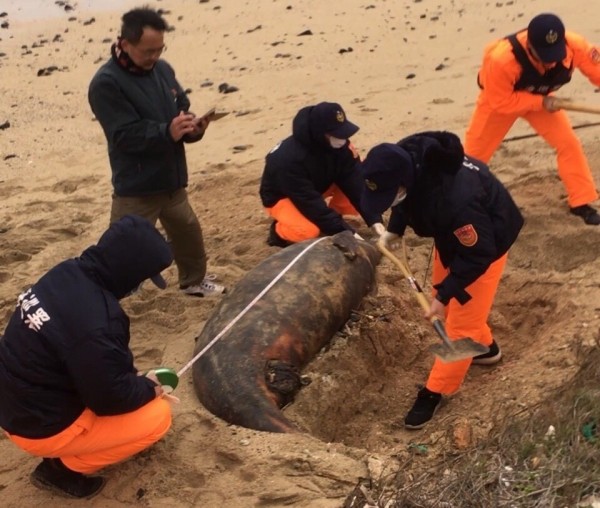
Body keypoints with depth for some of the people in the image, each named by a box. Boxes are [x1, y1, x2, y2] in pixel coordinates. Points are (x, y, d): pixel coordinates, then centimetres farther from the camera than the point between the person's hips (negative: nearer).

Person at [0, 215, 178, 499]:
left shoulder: (67, 274, -6)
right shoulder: (95, 324, -34)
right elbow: (110, 398, -21)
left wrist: (137, 380, 6)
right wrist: (149, 388, -3)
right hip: (42, 426, -9)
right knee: (158, 415, -2)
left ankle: (64, 453, 17)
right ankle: (63, 468, 4)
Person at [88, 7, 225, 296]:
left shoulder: (162, 69, 4)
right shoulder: (106, 83, -19)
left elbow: (182, 108, 12)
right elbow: (124, 135, -25)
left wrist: (192, 127, -11)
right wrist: (167, 132, -34)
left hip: (171, 180, 8)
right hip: (136, 187, -8)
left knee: (188, 233, 26)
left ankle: (193, 281, 48)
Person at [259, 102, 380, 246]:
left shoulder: (340, 145, -22)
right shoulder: (289, 159, -38)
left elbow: (355, 182, -20)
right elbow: (310, 204, -37)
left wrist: (374, 221, -30)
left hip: (318, 188, 6)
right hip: (281, 197, -6)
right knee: (308, 230, -36)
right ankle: (278, 231, -3)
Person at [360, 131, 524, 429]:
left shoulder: (456, 200, -47)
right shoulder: (405, 158, -25)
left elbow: (477, 255, -30)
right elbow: (406, 199, 1)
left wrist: (444, 293, -24)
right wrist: (394, 229, -7)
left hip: (486, 243, -8)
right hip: (452, 234, 8)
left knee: (461, 319, 0)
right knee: (446, 302, 21)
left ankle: (434, 392, 14)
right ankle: (485, 348, 44)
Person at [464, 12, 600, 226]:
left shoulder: (574, 46, -33)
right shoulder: (502, 59, -43)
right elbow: (500, 102, -31)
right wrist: (540, 102, -35)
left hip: (541, 98, 3)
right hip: (499, 98, -3)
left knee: (568, 143, -7)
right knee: (475, 151, 7)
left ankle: (581, 202, 7)